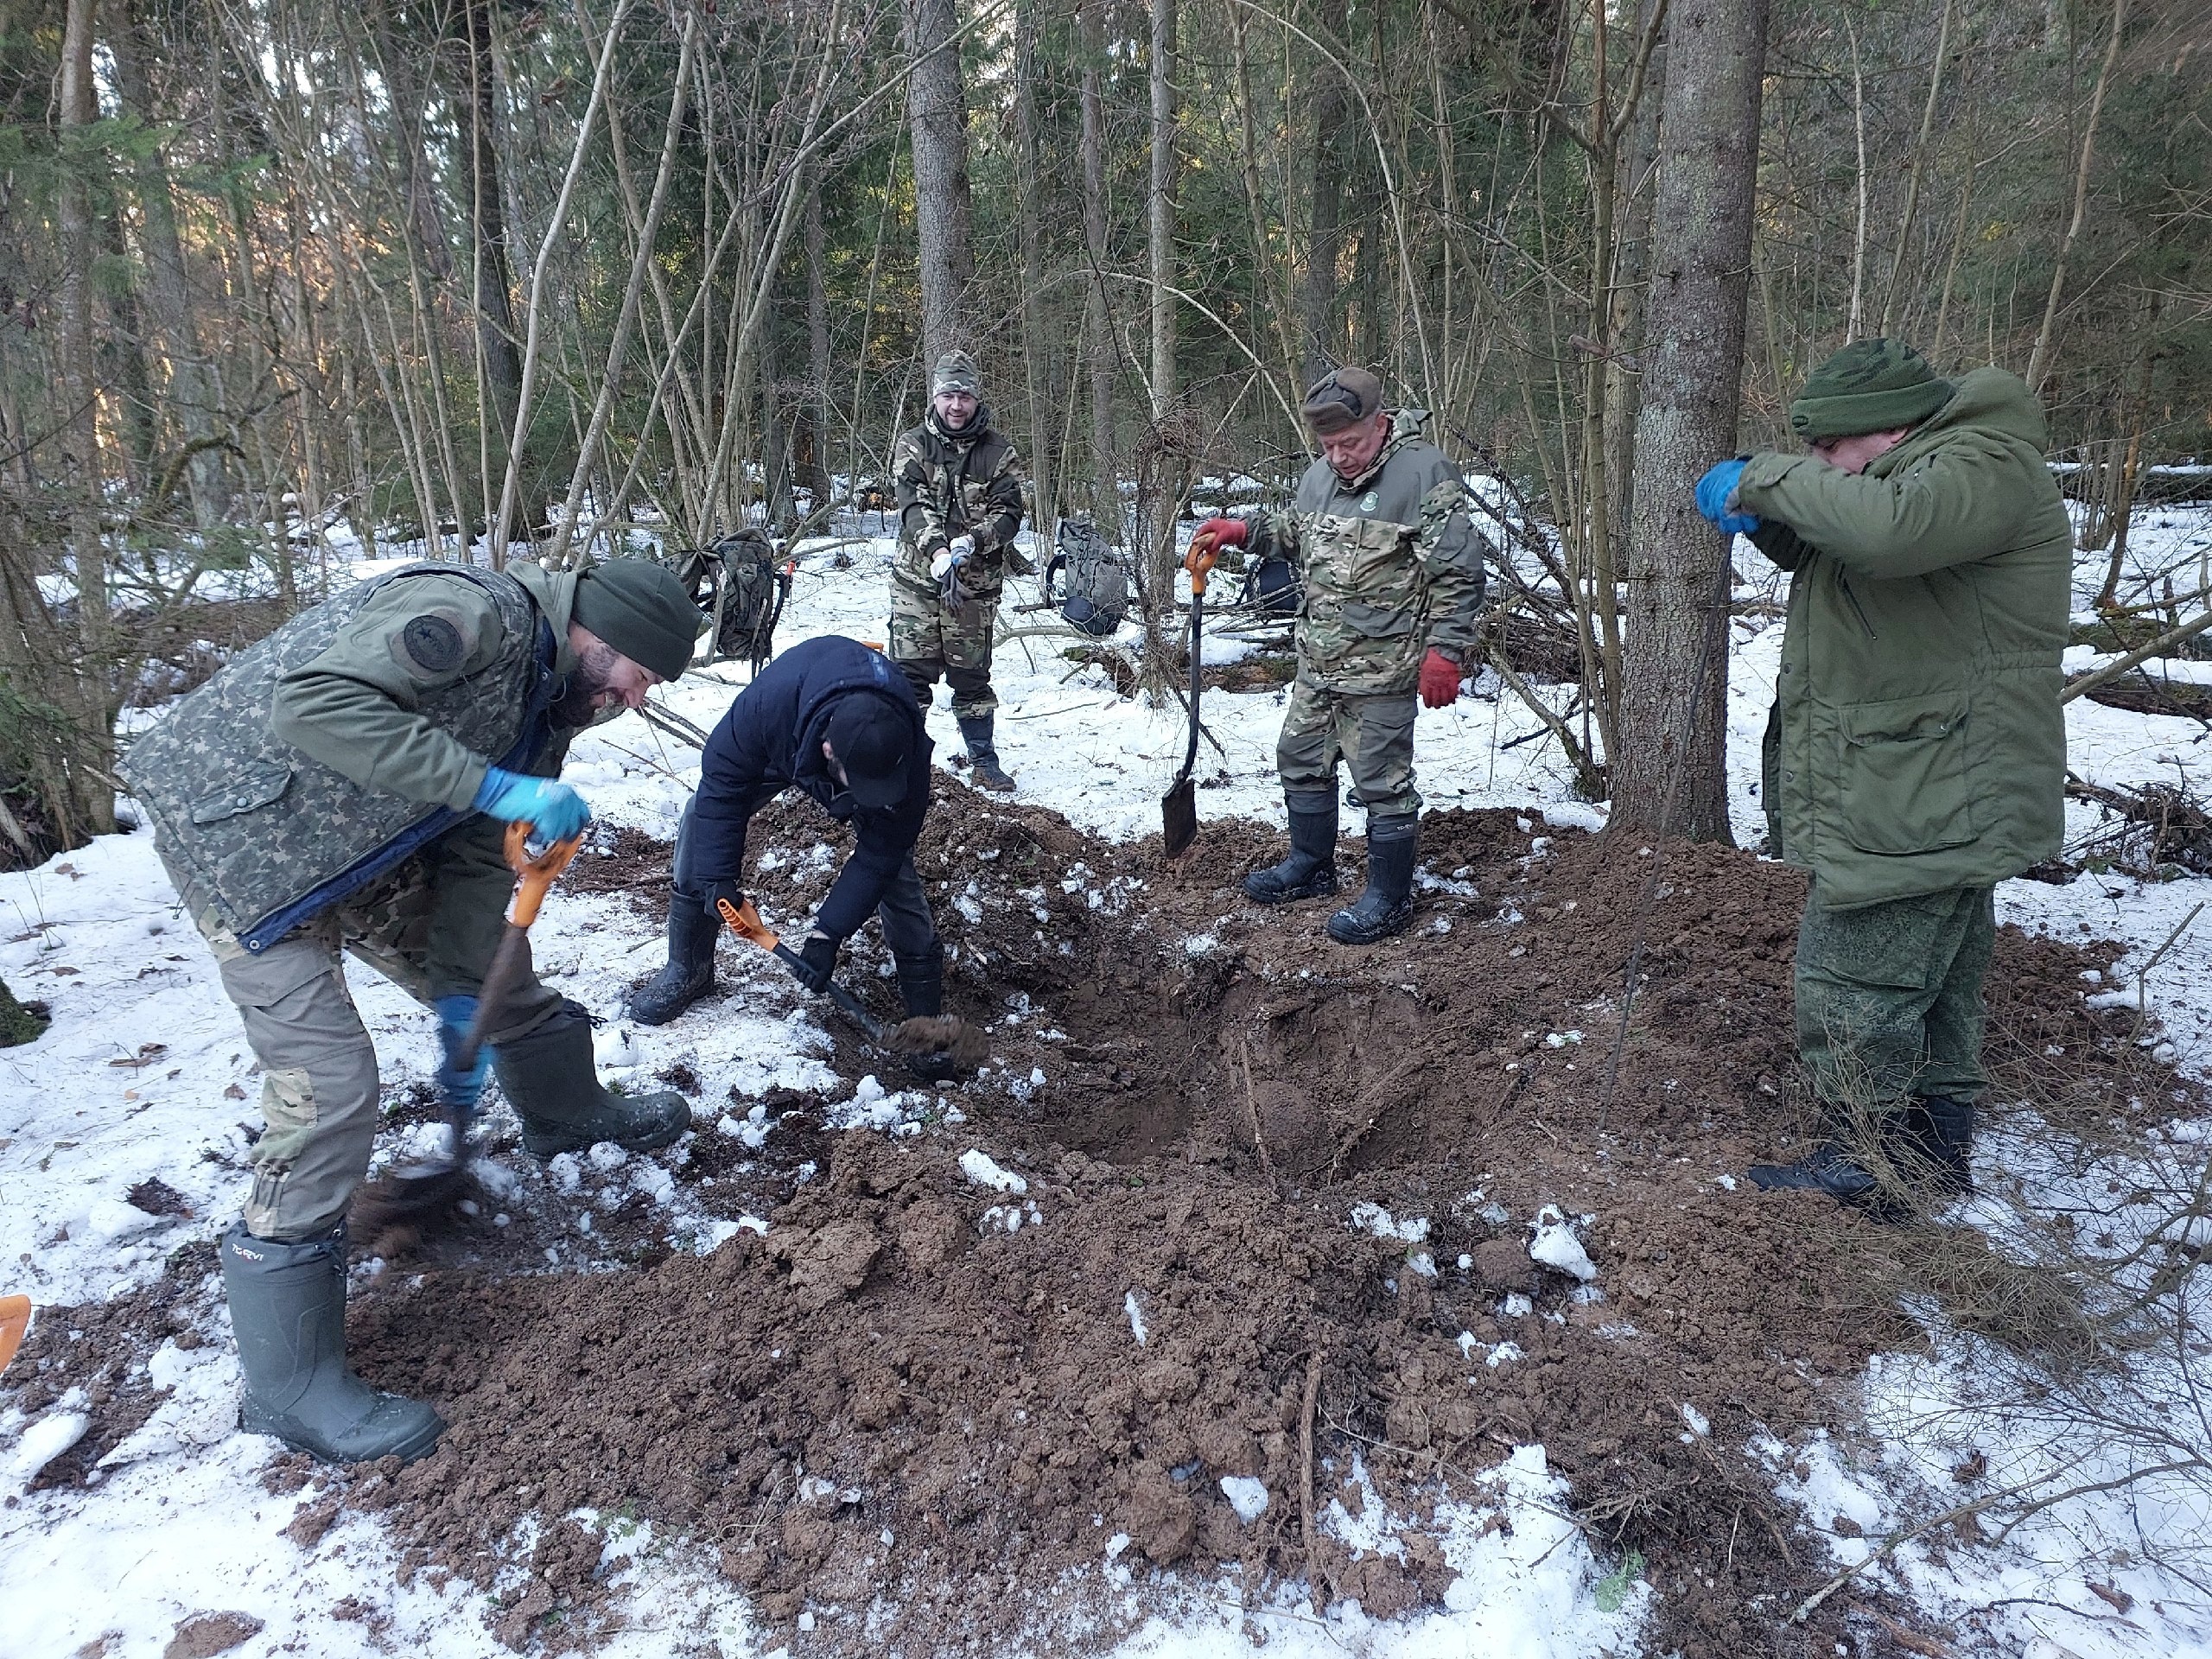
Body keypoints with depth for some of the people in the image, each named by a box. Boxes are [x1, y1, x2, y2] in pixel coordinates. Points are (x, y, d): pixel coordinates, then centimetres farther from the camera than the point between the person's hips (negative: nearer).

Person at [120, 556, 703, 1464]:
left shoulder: (548, 700, 4)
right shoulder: (476, 610, -26)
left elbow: (478, 860, 5)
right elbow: (309, 700, -37)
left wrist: (462, 1001, -3)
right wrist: (498, 788, -37)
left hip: (359, 841, 9)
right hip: (244, 830, -9)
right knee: (330, 1085, -13)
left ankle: (568, 1114, 49)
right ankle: (289, 1386, 0)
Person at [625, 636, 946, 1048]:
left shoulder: (908, 756, -42)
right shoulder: (768, 703, -46)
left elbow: (877, 857, -29)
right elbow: (722, 780, -27)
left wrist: (827, 934, -31)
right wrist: (719, 877, -28)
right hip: (781, 747, 1)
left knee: (893, 864, -16)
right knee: (704, 815, -14)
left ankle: (927, 1010, 0)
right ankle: (687, 968, 2)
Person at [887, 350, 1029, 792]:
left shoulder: (1000, 452, 2)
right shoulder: (911, 446, 1)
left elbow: (1009, 511, -6)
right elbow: (914, 506, -13)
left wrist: (972, 541, -25)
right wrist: (937, 550, -31)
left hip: (976, 584, 0)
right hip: (917, 578, 0)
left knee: (971, 675, 10)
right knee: (912, 672, -1)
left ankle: (984, 761, 23)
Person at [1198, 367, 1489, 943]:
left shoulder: (1425, 473, -13)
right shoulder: (1321, 474, 10)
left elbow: (1459, 572, -15)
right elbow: (1294, 531, 29)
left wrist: (1445, 651, -19)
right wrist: (1243, 532, 13)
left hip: (1380, 670, -8)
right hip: (1318, 661, 8)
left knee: (1382, 781, -1)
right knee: (1301, 758, 19)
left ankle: (1389, 900, 14)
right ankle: (1310, 866, 39)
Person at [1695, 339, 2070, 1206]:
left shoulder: (1986, 468, -17)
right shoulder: (1919, 470, 15)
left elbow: (1887, 526, -38)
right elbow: (1834, 556, 26)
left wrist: (1767, 479, -24)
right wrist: (1769, 522, 4)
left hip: (1925, 803, -11)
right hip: (1936, 798, 11)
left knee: (1855, 986, -4)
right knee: (1936, 984, 20)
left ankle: (1863, 1161, 9)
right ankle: (1940, 1147, 34)